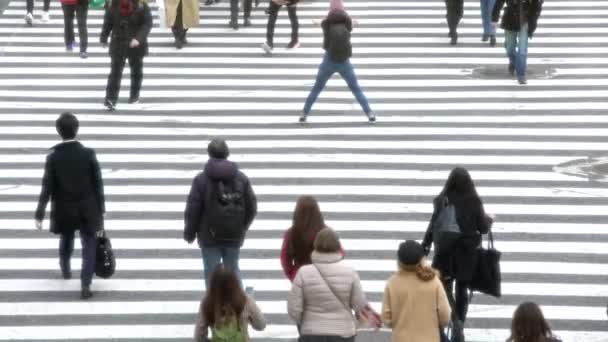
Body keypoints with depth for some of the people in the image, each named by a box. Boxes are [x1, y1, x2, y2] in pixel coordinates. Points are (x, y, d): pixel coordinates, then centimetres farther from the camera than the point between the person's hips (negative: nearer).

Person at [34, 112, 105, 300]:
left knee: (66, 241, 27)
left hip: (64, 211, 2)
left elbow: (47, 188, -11)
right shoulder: (88, 154, -13)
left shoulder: (53, 156, -13)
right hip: (87, 210, -2)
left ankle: (65, 270, 49)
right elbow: (98, 184, -7)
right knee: (89, 246, 6)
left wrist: (39, 214, -5)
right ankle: (85, 285, -3)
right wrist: (101, 208, 4)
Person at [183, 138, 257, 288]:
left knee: (212, 272, 6)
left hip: (210, 236, -3)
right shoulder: (241, 178, 0)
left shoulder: (201, 180, -11)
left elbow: (192, 210, -10)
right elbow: (252, 208, 3)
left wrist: (189, 233, 4)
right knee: (233, 269, 18)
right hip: (234, 236, 3)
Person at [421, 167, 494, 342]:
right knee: (462, 290, 15)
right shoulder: (474, 201, -8)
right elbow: (483, 228, -2)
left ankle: (456, 321, -18)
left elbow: (433, 226, -10)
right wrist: (490, 220, 20)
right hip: (467, 253, 2)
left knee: (446, 288, 7)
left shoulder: (442, 201, -11)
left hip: (446, 252, -2)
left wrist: (424, 247, -1)